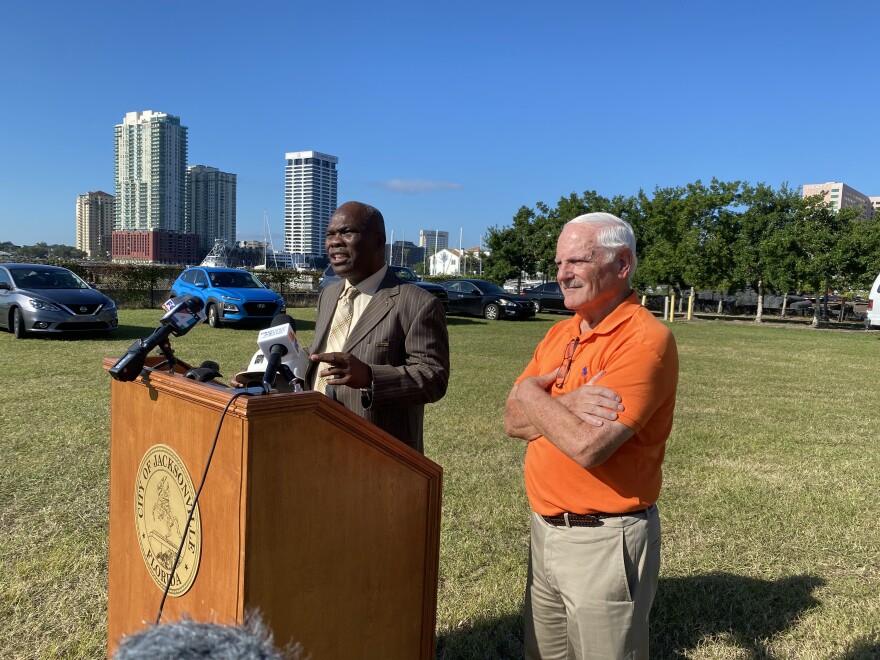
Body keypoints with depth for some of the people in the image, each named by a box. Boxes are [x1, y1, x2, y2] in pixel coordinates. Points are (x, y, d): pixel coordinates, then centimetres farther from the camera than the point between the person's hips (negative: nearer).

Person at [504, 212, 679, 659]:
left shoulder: (644, 339, -19)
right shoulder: (559, 334, 7)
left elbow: (587, 445, -28)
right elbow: (514, 421, 0)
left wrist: (533, 394, -12)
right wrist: (568, 404, -19)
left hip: (605, 541, -7)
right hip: (545, 530, 8)